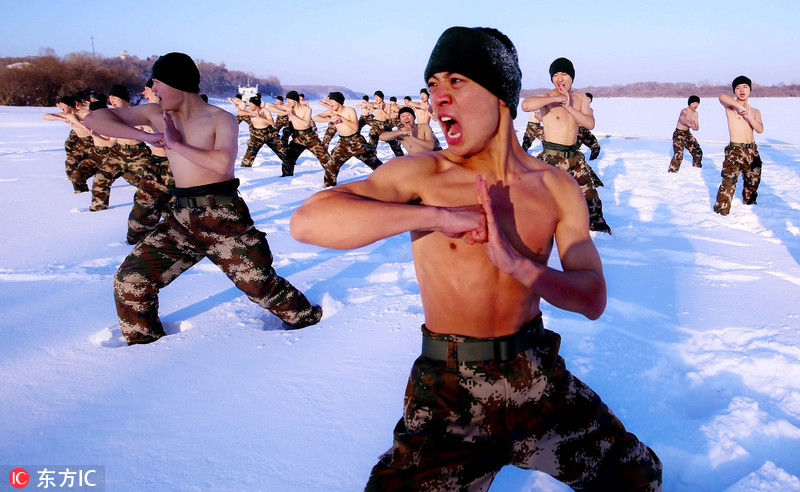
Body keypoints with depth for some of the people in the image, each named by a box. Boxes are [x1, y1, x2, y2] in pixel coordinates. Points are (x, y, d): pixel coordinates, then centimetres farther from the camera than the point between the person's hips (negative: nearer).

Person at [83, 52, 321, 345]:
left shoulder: (221, 119, -7)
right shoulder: (156, 115, 6)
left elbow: (223, 163, -26)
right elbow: (94, 120, 1)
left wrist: (175, 143, -16)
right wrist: (145, 135, -11)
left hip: (223, 218, -5)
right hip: (181, 218, 5)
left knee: (260, 284, 1)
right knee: (130, 280, 1)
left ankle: (308, 319, 26)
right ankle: (142, 341, 24)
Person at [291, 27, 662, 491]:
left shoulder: (557, 187, -2)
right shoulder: (420, 174, -12)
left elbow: (593, 299, -8)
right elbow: (308, 222, -26)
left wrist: (515, 262, -25)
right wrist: (436, 215, -32)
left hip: (541, 377, 4)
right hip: (448, 393, -3)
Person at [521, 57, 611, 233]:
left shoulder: (581, 98, 8)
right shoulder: (547, 98, -10)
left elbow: (590, 124, -7)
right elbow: (526, 105, -33)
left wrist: (569, 107, -18)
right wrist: (557, 99, -25)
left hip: (574, 157, 6)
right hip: (552, 157, -6)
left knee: (590, 195, 17)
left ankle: (598, 226, 38)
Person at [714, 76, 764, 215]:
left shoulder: (755, 112, 13)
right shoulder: (731, 106, -2)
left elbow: (760, 129, -4)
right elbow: (722, 97, -27)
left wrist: (748, 116, -15)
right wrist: (740, 107, -28)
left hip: (752, 150, 6)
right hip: (735, 150, -6)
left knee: (753, 180, 17)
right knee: (729, 181, -19)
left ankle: (749, 201, 40)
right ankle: (721, 209, -13)